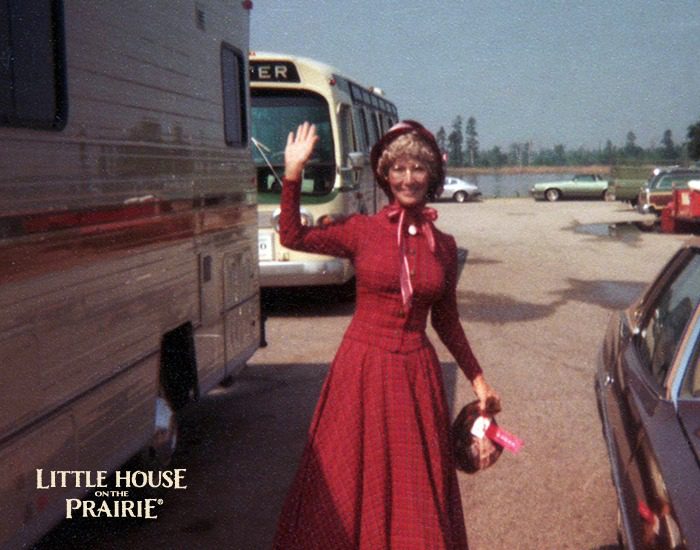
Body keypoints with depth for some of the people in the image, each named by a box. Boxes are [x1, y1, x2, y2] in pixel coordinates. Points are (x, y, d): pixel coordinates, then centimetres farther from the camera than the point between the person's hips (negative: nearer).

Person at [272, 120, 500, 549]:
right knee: (351, 483, 8)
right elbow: (293, 237, -13)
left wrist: (478, 381, 14)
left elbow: (447, 320, 12)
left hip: (416, 373, 2)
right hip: (363, 369, -2)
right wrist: (293, 175, -20)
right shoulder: (363, 230, -2)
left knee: (415, 494, 11)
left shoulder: (444, 245, 5)